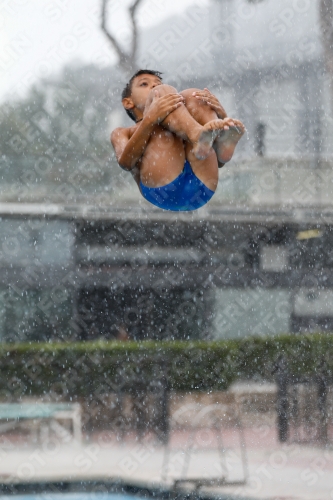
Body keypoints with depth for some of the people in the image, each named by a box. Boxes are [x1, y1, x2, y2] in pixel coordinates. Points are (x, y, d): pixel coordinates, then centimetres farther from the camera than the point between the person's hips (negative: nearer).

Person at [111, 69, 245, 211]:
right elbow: (125, 162, 6)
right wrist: (150, 119, -9)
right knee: (162, 92, -4)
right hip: (161, 190, -2)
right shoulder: (122, 133, 34)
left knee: (192, 96, 2)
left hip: (200, 191, 2)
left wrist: (222, 118, 1)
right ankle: (199, 135, -35)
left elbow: (220, 160, 19)